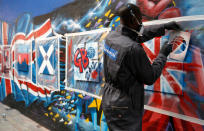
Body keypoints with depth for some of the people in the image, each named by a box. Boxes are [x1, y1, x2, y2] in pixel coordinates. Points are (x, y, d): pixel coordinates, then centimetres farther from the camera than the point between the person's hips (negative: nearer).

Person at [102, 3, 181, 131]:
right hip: (124, 109, -8)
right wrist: (163, 54, -2)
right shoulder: (134, 49, -27)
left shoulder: (111, 36, -3)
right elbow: (150, 78, -13)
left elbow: (139, 34, 14)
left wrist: (164, 27, 18)